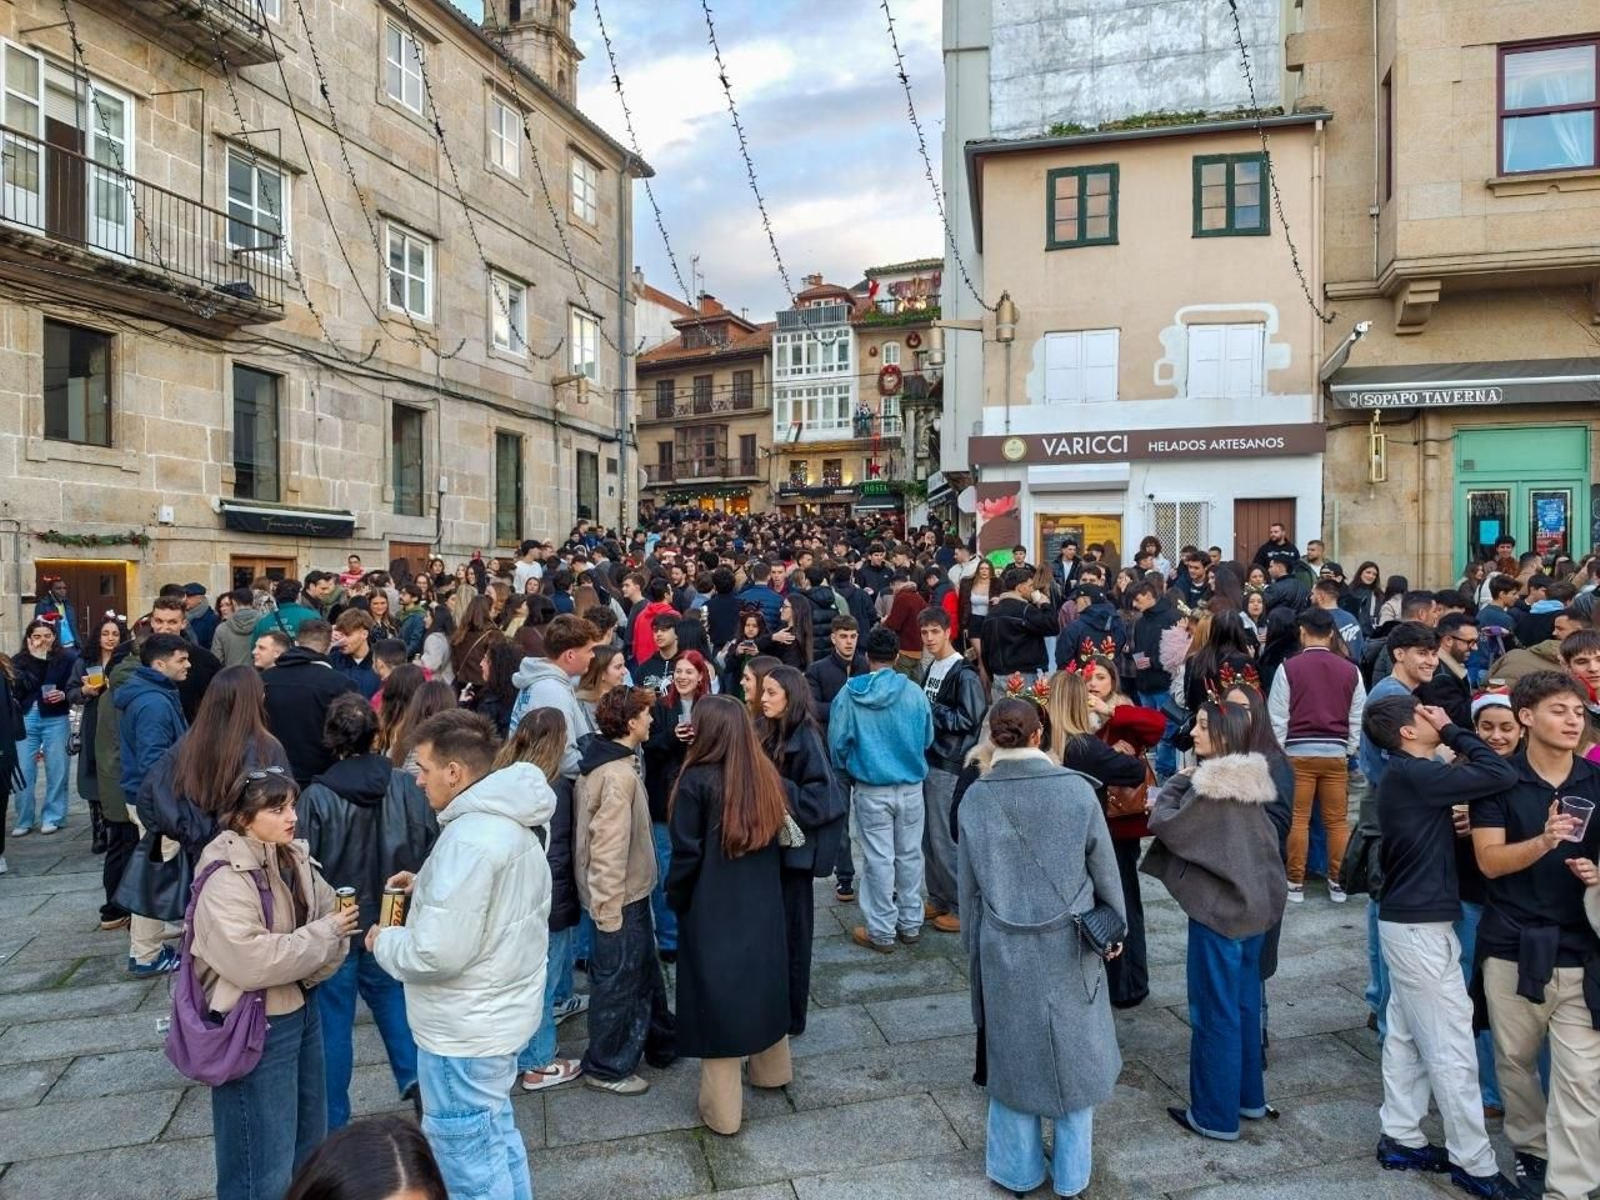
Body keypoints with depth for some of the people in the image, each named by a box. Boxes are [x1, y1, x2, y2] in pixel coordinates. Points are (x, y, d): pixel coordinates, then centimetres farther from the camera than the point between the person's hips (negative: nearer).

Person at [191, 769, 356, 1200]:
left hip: (301, 1010, 8)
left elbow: (327, 918, 4)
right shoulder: (225, 879, -21)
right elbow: (252, 962, -27)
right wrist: (324, 934, -20)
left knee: (310, 1140, 23)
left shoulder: (293, 858, 3)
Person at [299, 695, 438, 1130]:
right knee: (390, 995, 25)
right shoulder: (404, 786, -13)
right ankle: (414, 1075, 13)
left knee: (334, 1019, 12)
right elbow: (431, 846, -6)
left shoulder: (317, 797, -19)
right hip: (391, 921, 3)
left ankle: (334, 1120, 24)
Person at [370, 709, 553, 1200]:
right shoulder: (511, 821, 3)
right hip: (499, 1013, 9)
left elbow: (439, 953, -29)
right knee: (496, 1136, 24)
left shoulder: (468, 838, -28)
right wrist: (428, 886, 8)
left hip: (464, 1030, -9)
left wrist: (384, 942, -11)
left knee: (468, 1159, 8)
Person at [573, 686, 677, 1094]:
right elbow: (609, 846, -27)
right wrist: (608, 907, -22)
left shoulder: (606, 762, 6)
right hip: (620, 896, -10)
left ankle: (661, 1042, 39)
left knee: (644, 969, 23)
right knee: (617, 980, 7)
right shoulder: (618, 774, -26)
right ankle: (607, 1067, 24)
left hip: (628, 891, 10)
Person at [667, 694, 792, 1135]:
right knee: (760, 982, 23)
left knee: (717, 994, 5)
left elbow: (686, 853, -13)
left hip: (712, 910, -5)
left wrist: (675, 898, 1)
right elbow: (775, 838, 8)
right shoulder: (765, 775, -1)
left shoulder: (697, 780, -18)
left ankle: (722, 1109, 15)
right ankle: (772, 1070, 42)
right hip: (763, 904, 6)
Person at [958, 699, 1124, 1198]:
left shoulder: (976, 797, -9)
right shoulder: (1076, 789, -12)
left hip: (1004, 949, 1)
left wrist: (973, 943, 12)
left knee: (1013, 1054, 16)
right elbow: (1104, 869, -3)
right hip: (1068, 946, 0)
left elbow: (969, 884, -1)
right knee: (1073, 1052, 16)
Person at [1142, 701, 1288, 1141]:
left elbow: (1164, 825, -15)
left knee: (1216, 1013, 2)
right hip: (1255, 904, 9)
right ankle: (1249, 1097, 32)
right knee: (1245, 1004, 19)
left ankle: (1216, 1115, 12)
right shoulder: (1251, 780, 6)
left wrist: (1176, 783, -3)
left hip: (1219, 910, -9)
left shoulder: (1209, 786, -20)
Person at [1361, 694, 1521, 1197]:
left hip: (1407, 920, 10)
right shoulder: (1414, 774, -20)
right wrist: (1452, 731, -15)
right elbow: (1502, 775, -25)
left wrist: (1454, 824, -5)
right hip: (1422, 926, -10)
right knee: (1452, 1050, 1)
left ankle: (1401, 1138, 25)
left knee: (1405, 1035, 16)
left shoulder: (1407, 776, 10)